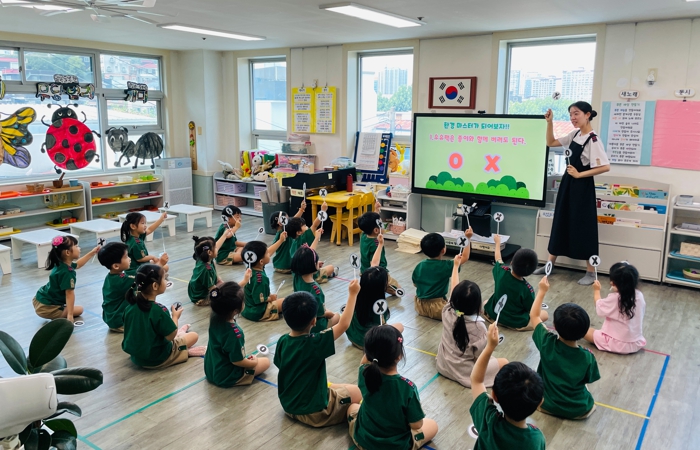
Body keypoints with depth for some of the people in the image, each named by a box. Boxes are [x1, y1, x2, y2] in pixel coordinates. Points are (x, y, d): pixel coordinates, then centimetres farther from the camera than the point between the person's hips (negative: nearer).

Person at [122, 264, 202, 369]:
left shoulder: (131, 306, -9)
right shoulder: (159, 310, -29)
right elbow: (171, 336, -19)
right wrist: (175, 316, -5)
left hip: (135, 356, 7)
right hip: (157, 359, -6)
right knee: (194, 336, 10)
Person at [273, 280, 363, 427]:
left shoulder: (282, 341, -9)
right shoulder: (315, 343, -27)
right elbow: (343, 324, -18)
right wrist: (352, 294, -11)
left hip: (288, 405, 7)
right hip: (313, 412, -6)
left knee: (335, 387, 27)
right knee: (358, 392, 9)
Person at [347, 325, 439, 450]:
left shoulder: (364, 374, -22)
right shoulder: (407, 387, -32)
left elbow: (365, 360, 4)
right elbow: (416, 425, -18)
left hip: (363, 440, 3)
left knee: (353, 407, 33)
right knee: (433, 425, 23)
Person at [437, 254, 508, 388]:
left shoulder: (447, 312, -16)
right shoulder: (478, 326, -28)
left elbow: (453, 289, 1)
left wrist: (456, 265, 11)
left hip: (444, 366, 7)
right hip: (463, 372, -7)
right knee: (504, 363, 0)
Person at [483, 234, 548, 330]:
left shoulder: (502, 272, -19)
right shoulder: (527, 289, -28)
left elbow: (498, 258, 5)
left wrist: (498, 242, 22)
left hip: (494, 315, 4)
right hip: (516, 323, -4)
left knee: (485, 303, 35)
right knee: (545, 315, 11)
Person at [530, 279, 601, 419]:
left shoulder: (547, 343, -23)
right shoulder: (587, 357, -24)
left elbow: (534, 315, -8)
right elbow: (588, 380, -4)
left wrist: (542, 291, 0)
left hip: (546, 404, -1)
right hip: (579, 410, 1)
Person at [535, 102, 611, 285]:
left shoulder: (593, 139, -18)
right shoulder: (574, 134, 6)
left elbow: (605, 167, -23)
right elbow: (551, 143, 14)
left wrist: (579, 174, -19)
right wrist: (549, 122, 2)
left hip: (582, 186, -8)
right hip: (568, 183, 8)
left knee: (584, 226, -1)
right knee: (560, 223, 13)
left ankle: (590, 272, 12)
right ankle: (549, 264, 24)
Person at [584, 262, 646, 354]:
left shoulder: (614, 298, -22)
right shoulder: (639, 295, -9)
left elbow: (599, 308, -3)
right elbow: (641, 317, 7)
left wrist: (597, 291, 11)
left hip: (617, 344, -5)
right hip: (637, 343, 5)